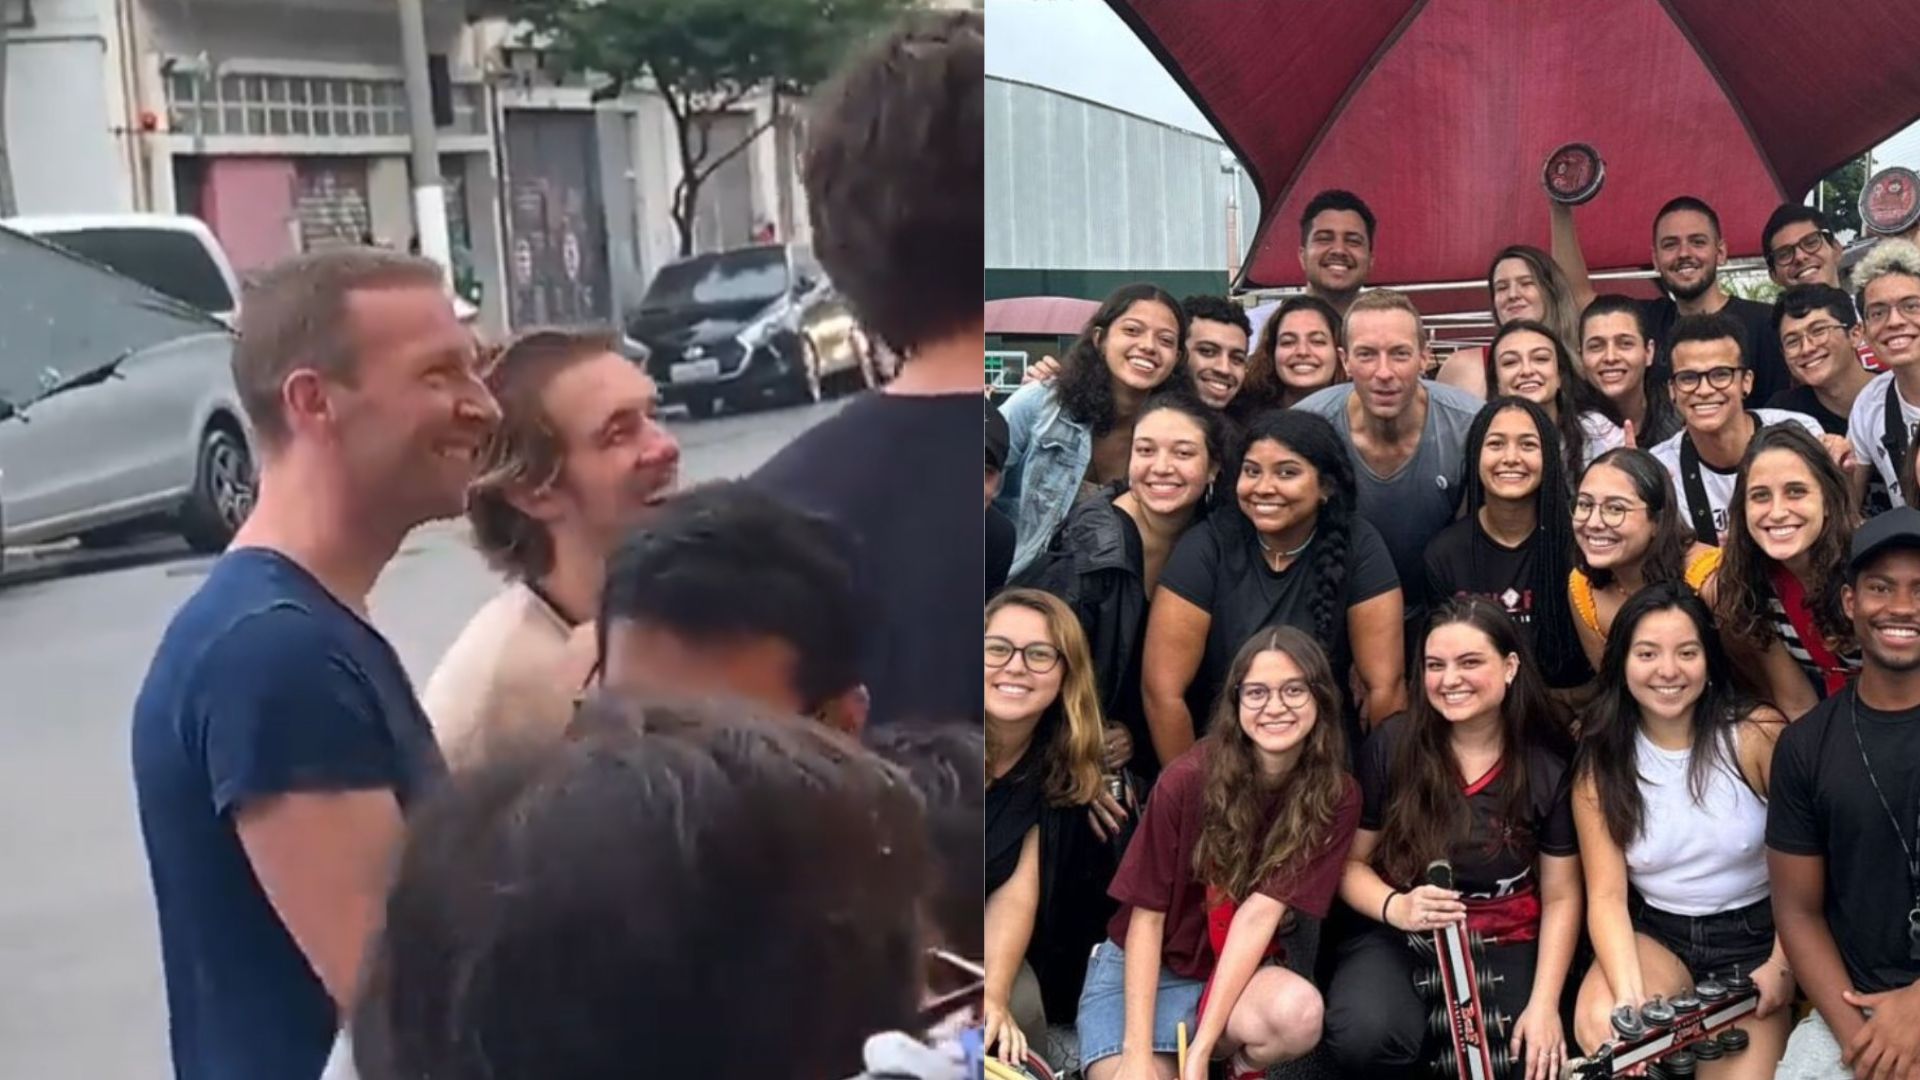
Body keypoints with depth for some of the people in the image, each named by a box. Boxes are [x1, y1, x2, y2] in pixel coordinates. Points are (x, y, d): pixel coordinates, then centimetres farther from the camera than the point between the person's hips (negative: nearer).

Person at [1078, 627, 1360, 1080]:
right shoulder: (1189, 779, -16)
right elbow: (1147, 915, -11)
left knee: (1298, 1012, -32)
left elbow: (1259, 914, -17)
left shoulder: (1336, 798, -11)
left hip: (1243, 972, 2)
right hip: (1144, 971, -1)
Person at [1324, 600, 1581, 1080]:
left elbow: (1561, 898, 2)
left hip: (1504, 947, 1)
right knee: (1365, 1036, -31)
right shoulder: (1391, 746, -5)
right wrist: (1396, 908, -21)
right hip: (1398, 939, -1)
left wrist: (1544, 1004, -9)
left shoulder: (1549, 767, -2)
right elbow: (1351, 862, 0)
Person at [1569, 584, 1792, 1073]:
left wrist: (1783, 967, -16)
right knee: (1601, 1025, -28)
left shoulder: (1759, 734, -10)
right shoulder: (1600, 759, -5)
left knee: (1743, 1071, -23)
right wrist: (1630, 997, -25)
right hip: (1654, 933, 1)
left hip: (1754, 934, -1)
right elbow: (1607, 895, -9)